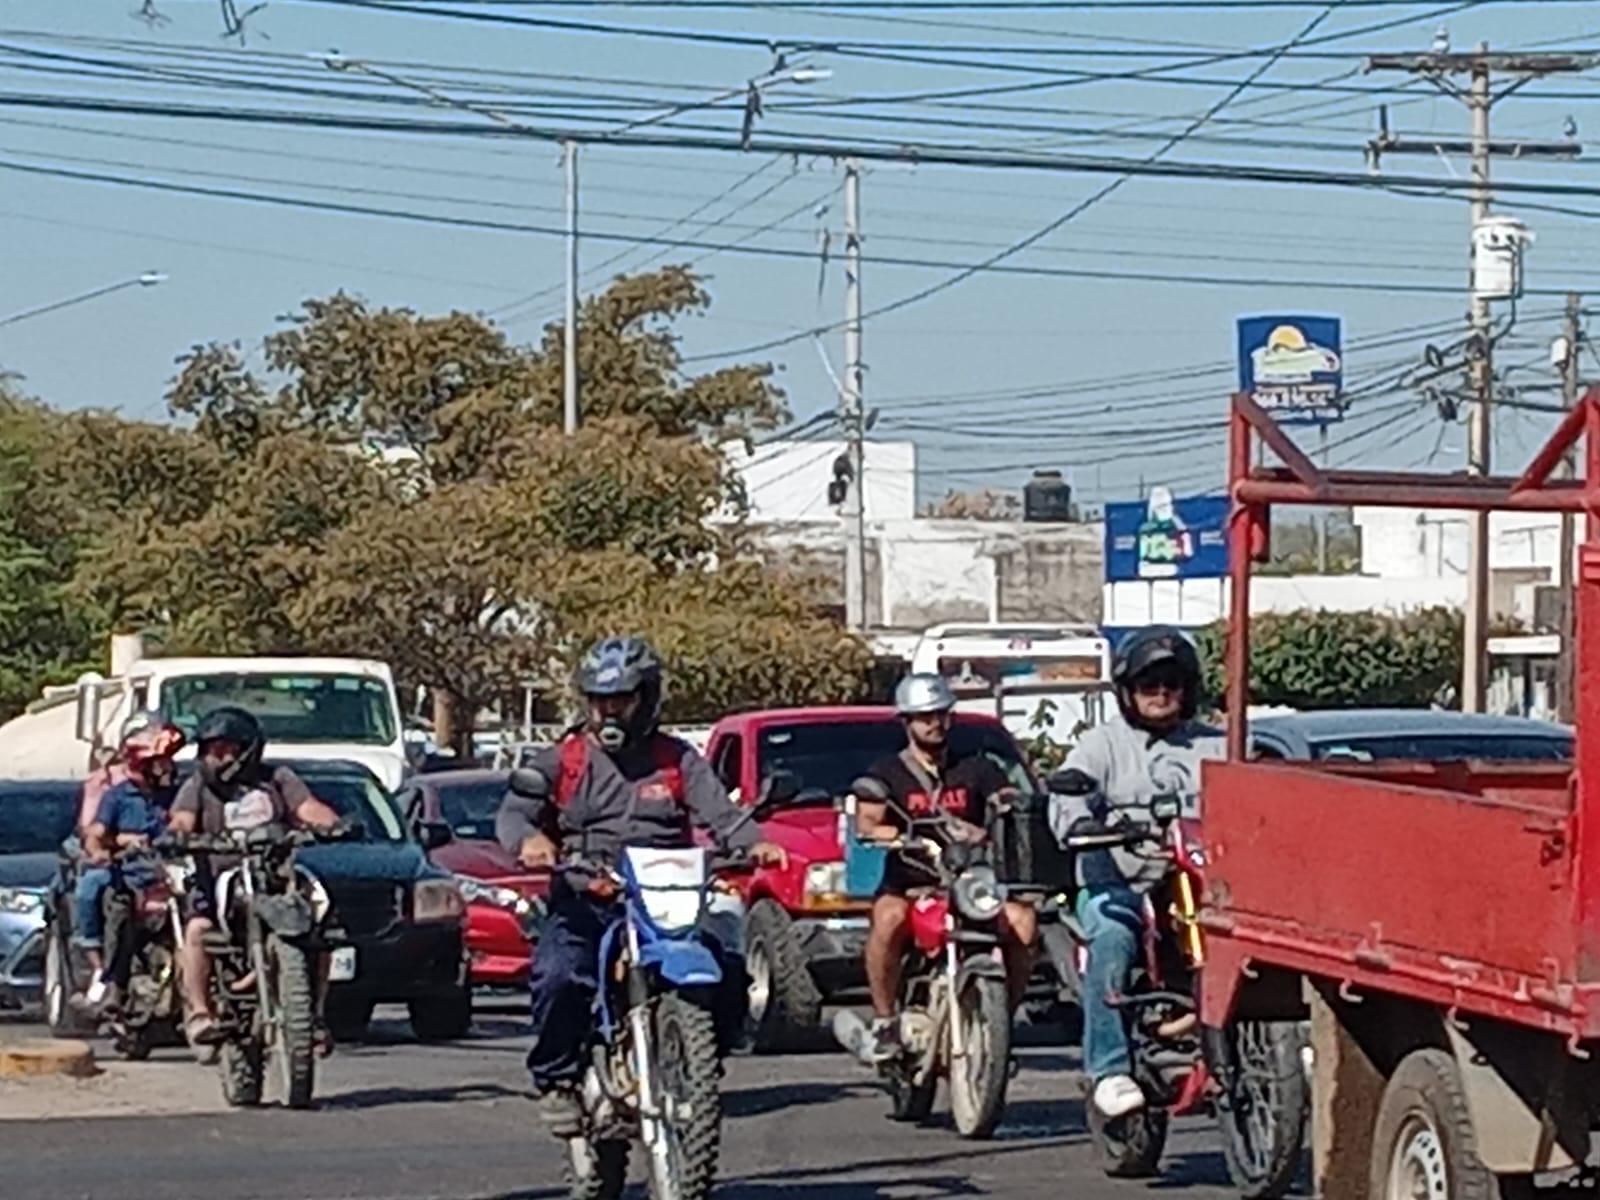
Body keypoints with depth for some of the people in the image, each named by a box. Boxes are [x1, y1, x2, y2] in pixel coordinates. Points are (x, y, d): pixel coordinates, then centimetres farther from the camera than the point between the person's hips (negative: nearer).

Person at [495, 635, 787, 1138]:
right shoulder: (563, 760, 14)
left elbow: (717, 810, 3)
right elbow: (514, 810, 1)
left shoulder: (678, 761, 17)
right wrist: (529, 838, -24)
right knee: (558, 977, -30)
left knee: (727, 973, -21)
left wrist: (752, 843, -20)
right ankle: (556, 1082, -9)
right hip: (584, 902, -1)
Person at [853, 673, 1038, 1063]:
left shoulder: (977, 768, 17)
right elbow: (866, 824, -5)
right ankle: (884, 1020, -22)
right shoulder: (887, 774, 10)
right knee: (890, 918, -36)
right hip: (907, 883, -2)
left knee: (1022, 920, -26)